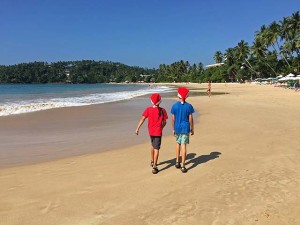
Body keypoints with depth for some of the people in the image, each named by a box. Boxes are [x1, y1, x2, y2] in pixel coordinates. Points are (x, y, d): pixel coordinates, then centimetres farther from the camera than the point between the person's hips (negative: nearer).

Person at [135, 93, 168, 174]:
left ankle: (152, 161, 40)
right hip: (158, 131, -3)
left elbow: (142, 119, -12)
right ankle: (154, 167, -7)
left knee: (152, 145, 26)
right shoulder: (162, 110, -7)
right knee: (156, 149, -2)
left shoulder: (148, 109, -4)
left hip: (151, 131, 3)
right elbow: (164, 122, -1)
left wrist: (137, 128, -11)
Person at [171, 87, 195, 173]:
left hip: (177, 128, 2)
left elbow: (173, 119, 0)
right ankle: (183, 166, 2)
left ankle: (177, 162, 26)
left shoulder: (174, 106, -3)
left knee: (178, 143, 22)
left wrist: (173, 129, 10)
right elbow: (190, 119, -5)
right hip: (185, 128, -2)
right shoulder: (189, 106, -7)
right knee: (183, 146, 0)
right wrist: (192, 129, 7)